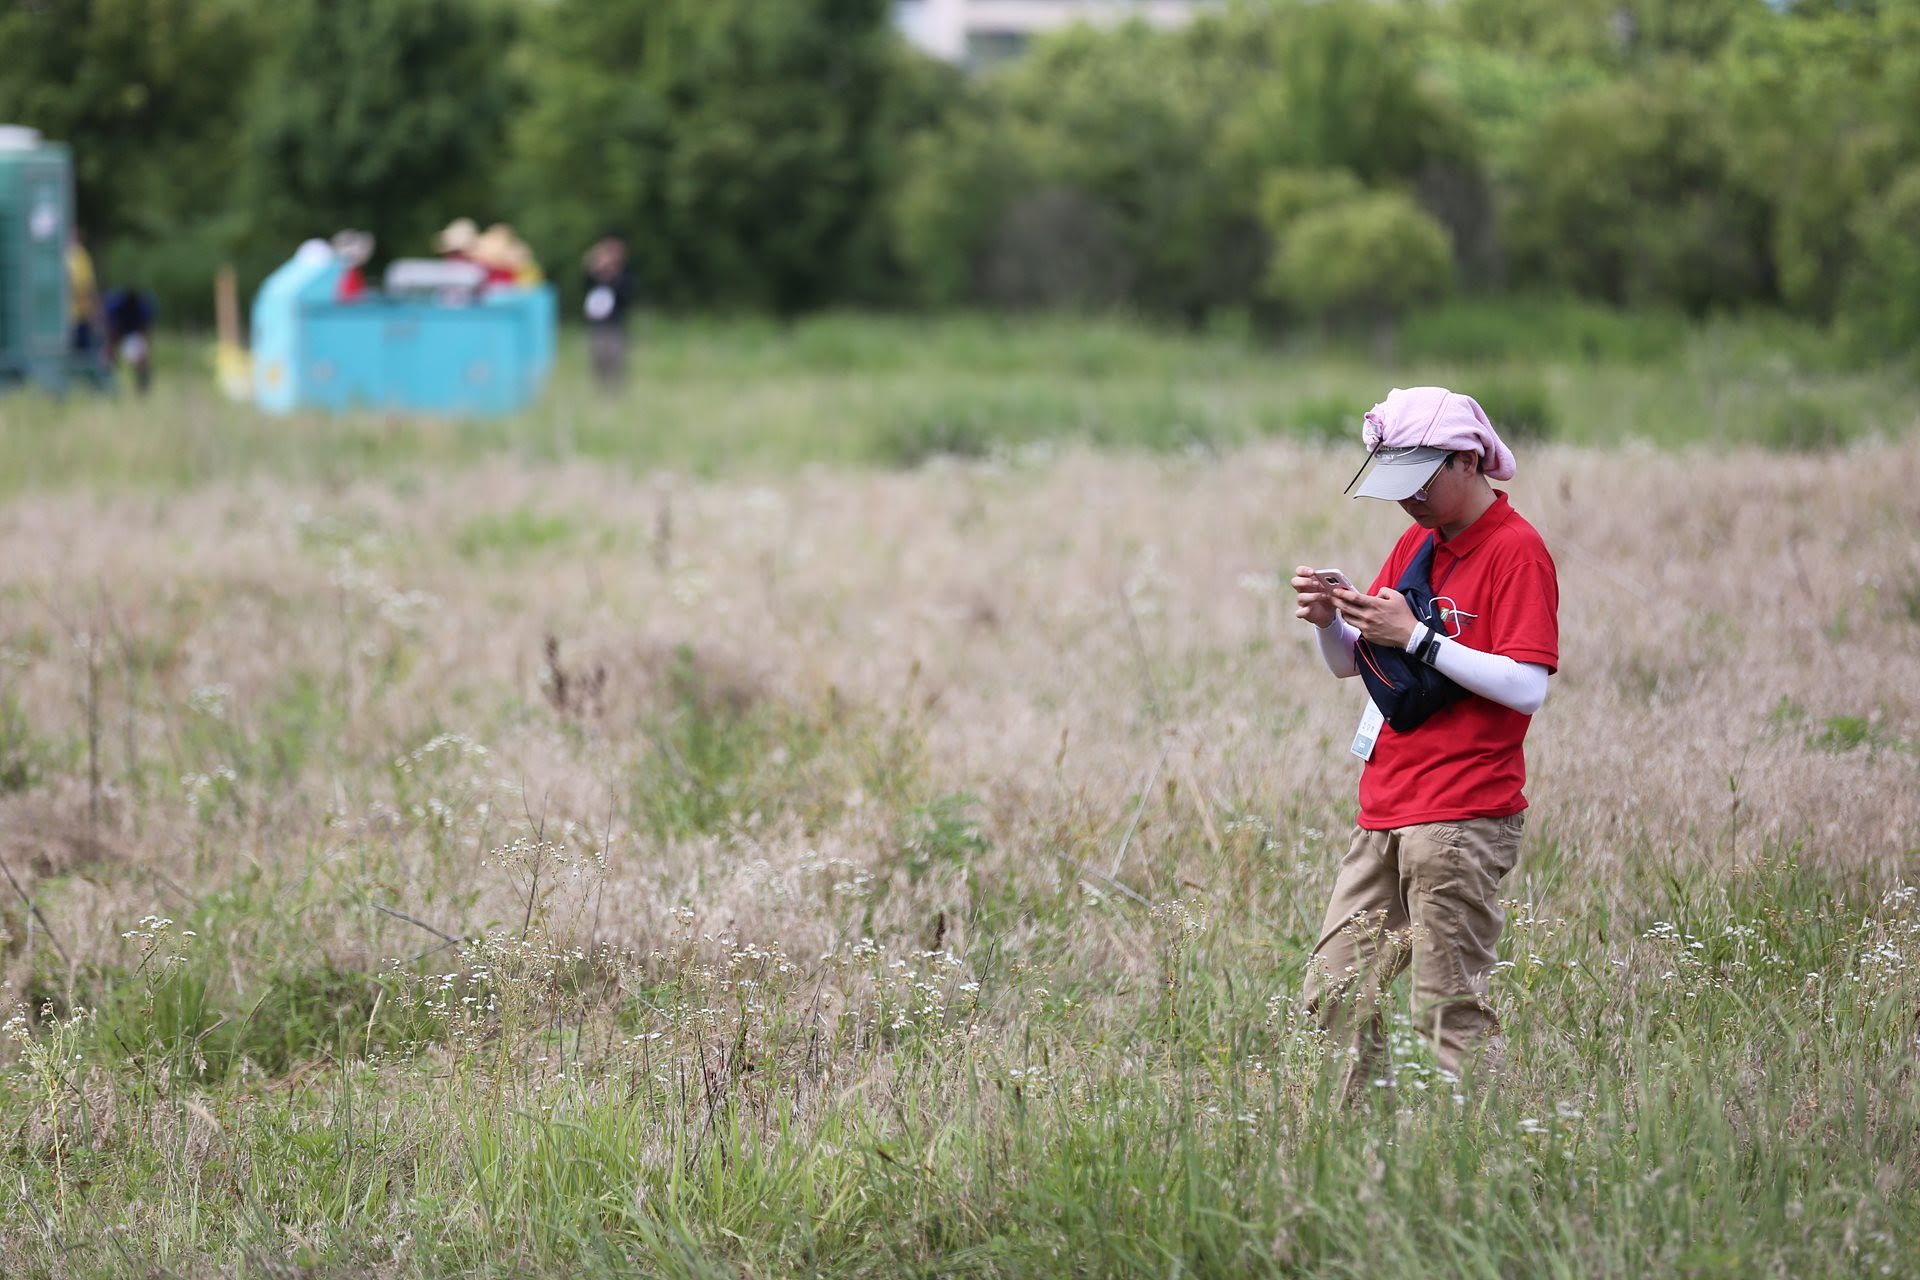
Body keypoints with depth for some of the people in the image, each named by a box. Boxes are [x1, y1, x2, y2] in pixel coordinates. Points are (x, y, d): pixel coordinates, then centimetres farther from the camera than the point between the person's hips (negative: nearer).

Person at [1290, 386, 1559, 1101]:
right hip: (1385, 813, 9)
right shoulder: (1417, 542, 17)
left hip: (1462, 819, -9)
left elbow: (1527, 687, -19)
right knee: (1336, 995, 8)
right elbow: (1347, 664, 20)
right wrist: (1328, 619, -2)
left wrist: (1415, 636, -18)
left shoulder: (1516, 551, -9)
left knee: (1450, 1011, -10)